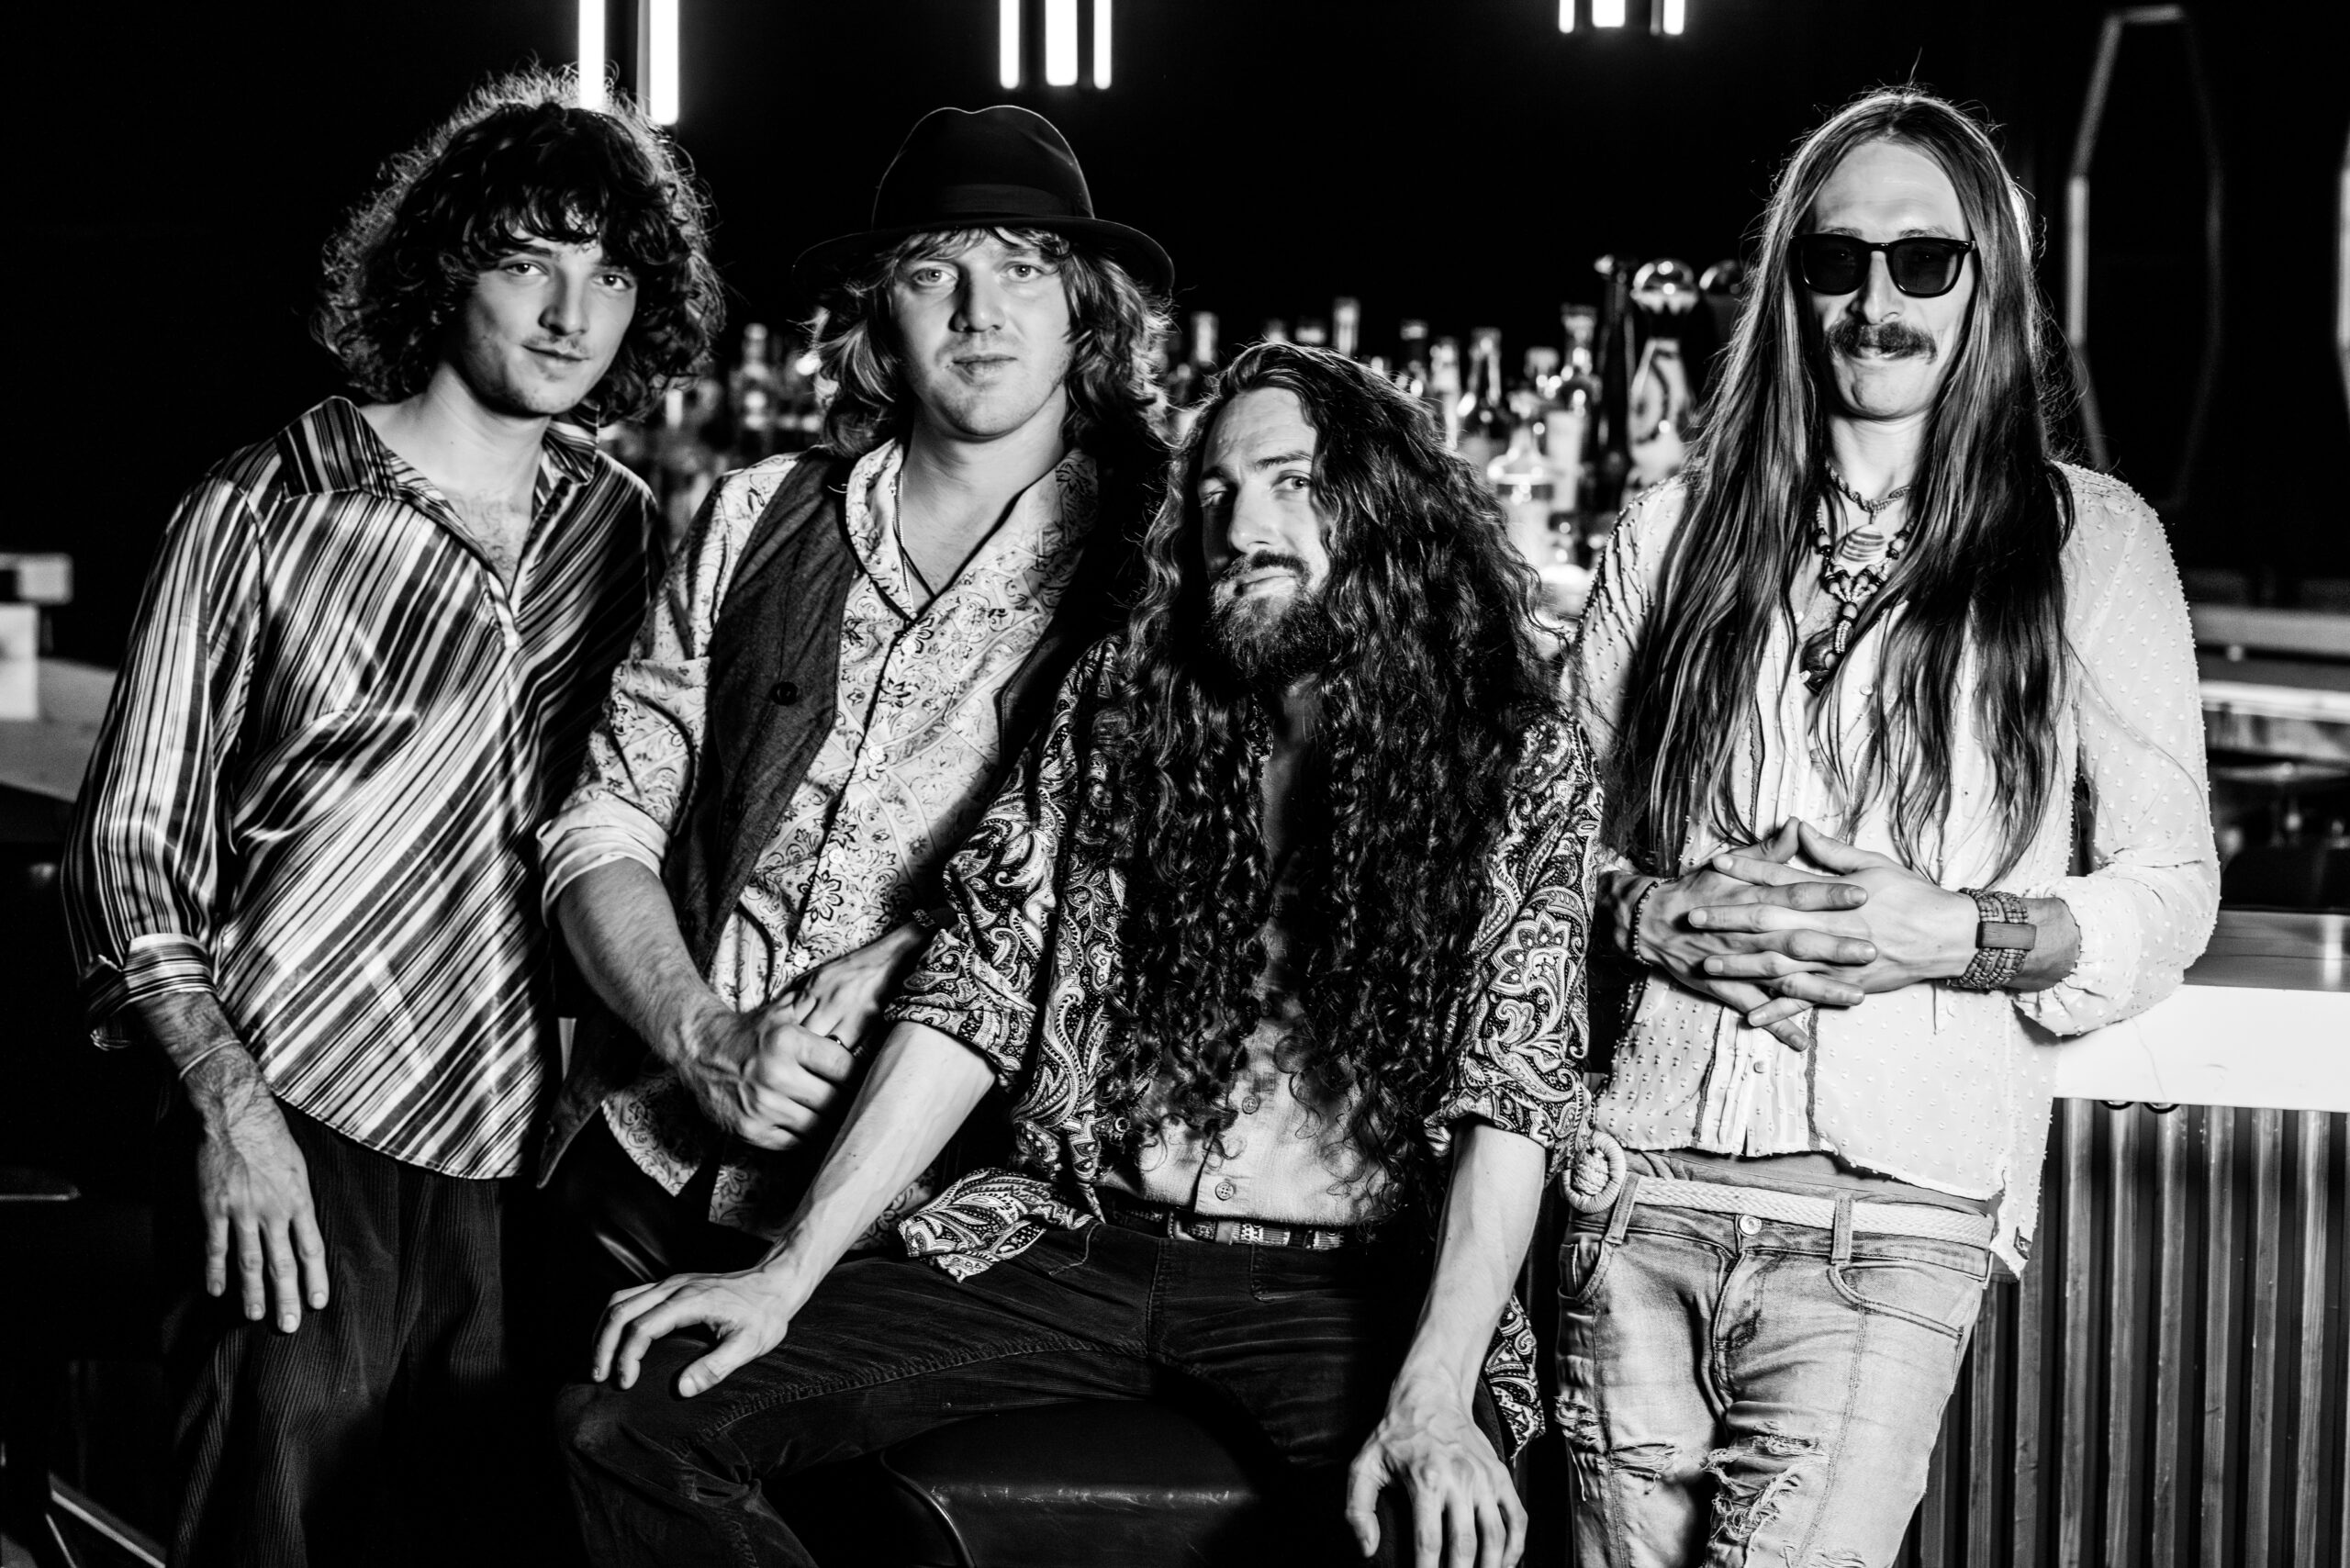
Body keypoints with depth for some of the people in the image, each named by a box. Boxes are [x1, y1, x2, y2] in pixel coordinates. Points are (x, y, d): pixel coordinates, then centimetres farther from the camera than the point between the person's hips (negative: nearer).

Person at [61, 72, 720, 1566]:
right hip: (299, 1137, -3)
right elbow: (133, 839, 0)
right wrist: (229, 1105, -10)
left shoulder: (623, 530, 9)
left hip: (526, 1159, 3)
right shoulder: (262, 515, -1)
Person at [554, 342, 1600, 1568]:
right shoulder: (1116, 708, 9)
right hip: (1074, 1243, 4)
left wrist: (1434, 1397, -24)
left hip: (1342, 1285, -3)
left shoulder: (1519, 763, 0)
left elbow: (1510, 1102, -9)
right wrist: (785, 1275, -5)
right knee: (631, 1427, -13)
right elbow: (974, 995, 5)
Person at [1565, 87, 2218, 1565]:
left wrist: (1961, 936, -12)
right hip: (1642, 1182, 3)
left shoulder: (2092, 541, 6)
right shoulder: (1678, 535, 13)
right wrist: (1648, 914, -5)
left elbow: (2170, 889, 5)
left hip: (1896, 1217, -2)